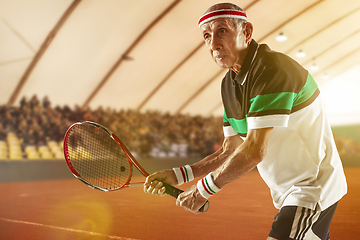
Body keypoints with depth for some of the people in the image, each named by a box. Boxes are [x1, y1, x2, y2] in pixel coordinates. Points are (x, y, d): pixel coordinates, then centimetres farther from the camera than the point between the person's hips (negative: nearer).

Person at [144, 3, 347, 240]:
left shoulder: (273, 70, -24)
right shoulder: (229, 84, 5)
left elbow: (255, 151, -28)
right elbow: (230, 151, 8)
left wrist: (203, 189, -17)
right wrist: (178, 175, -3)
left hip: (313, 187, -9)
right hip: (287, 192, 9)